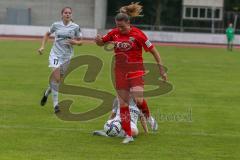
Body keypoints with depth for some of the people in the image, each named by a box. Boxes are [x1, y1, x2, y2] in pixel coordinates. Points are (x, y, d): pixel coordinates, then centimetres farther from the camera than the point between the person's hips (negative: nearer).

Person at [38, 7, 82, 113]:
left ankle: (47, 92, 40)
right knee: (56, 78, -17)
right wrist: (42, 46, 8)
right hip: (55, 54, -1)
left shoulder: (75, 27, -1)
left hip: (67, 56, 2)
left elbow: (80, 42, 6)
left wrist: (74, 42, -16)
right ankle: (56, 104, -13)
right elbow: (47, 34, 19)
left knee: (59, 80, 10)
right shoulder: (56, 25, 1)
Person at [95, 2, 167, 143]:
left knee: (138, 100, -22)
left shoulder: (137, 34, -13)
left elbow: (154, 51, -8)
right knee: (123, 104, 1)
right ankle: (128, 135, 9)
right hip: (120, 71, 4)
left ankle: (148, 115, 12)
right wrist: (99, 40, -9)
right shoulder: (114, 33, 1)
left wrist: (162, 69, -8)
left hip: (136, 70, -4)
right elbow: (101, 43, 17)